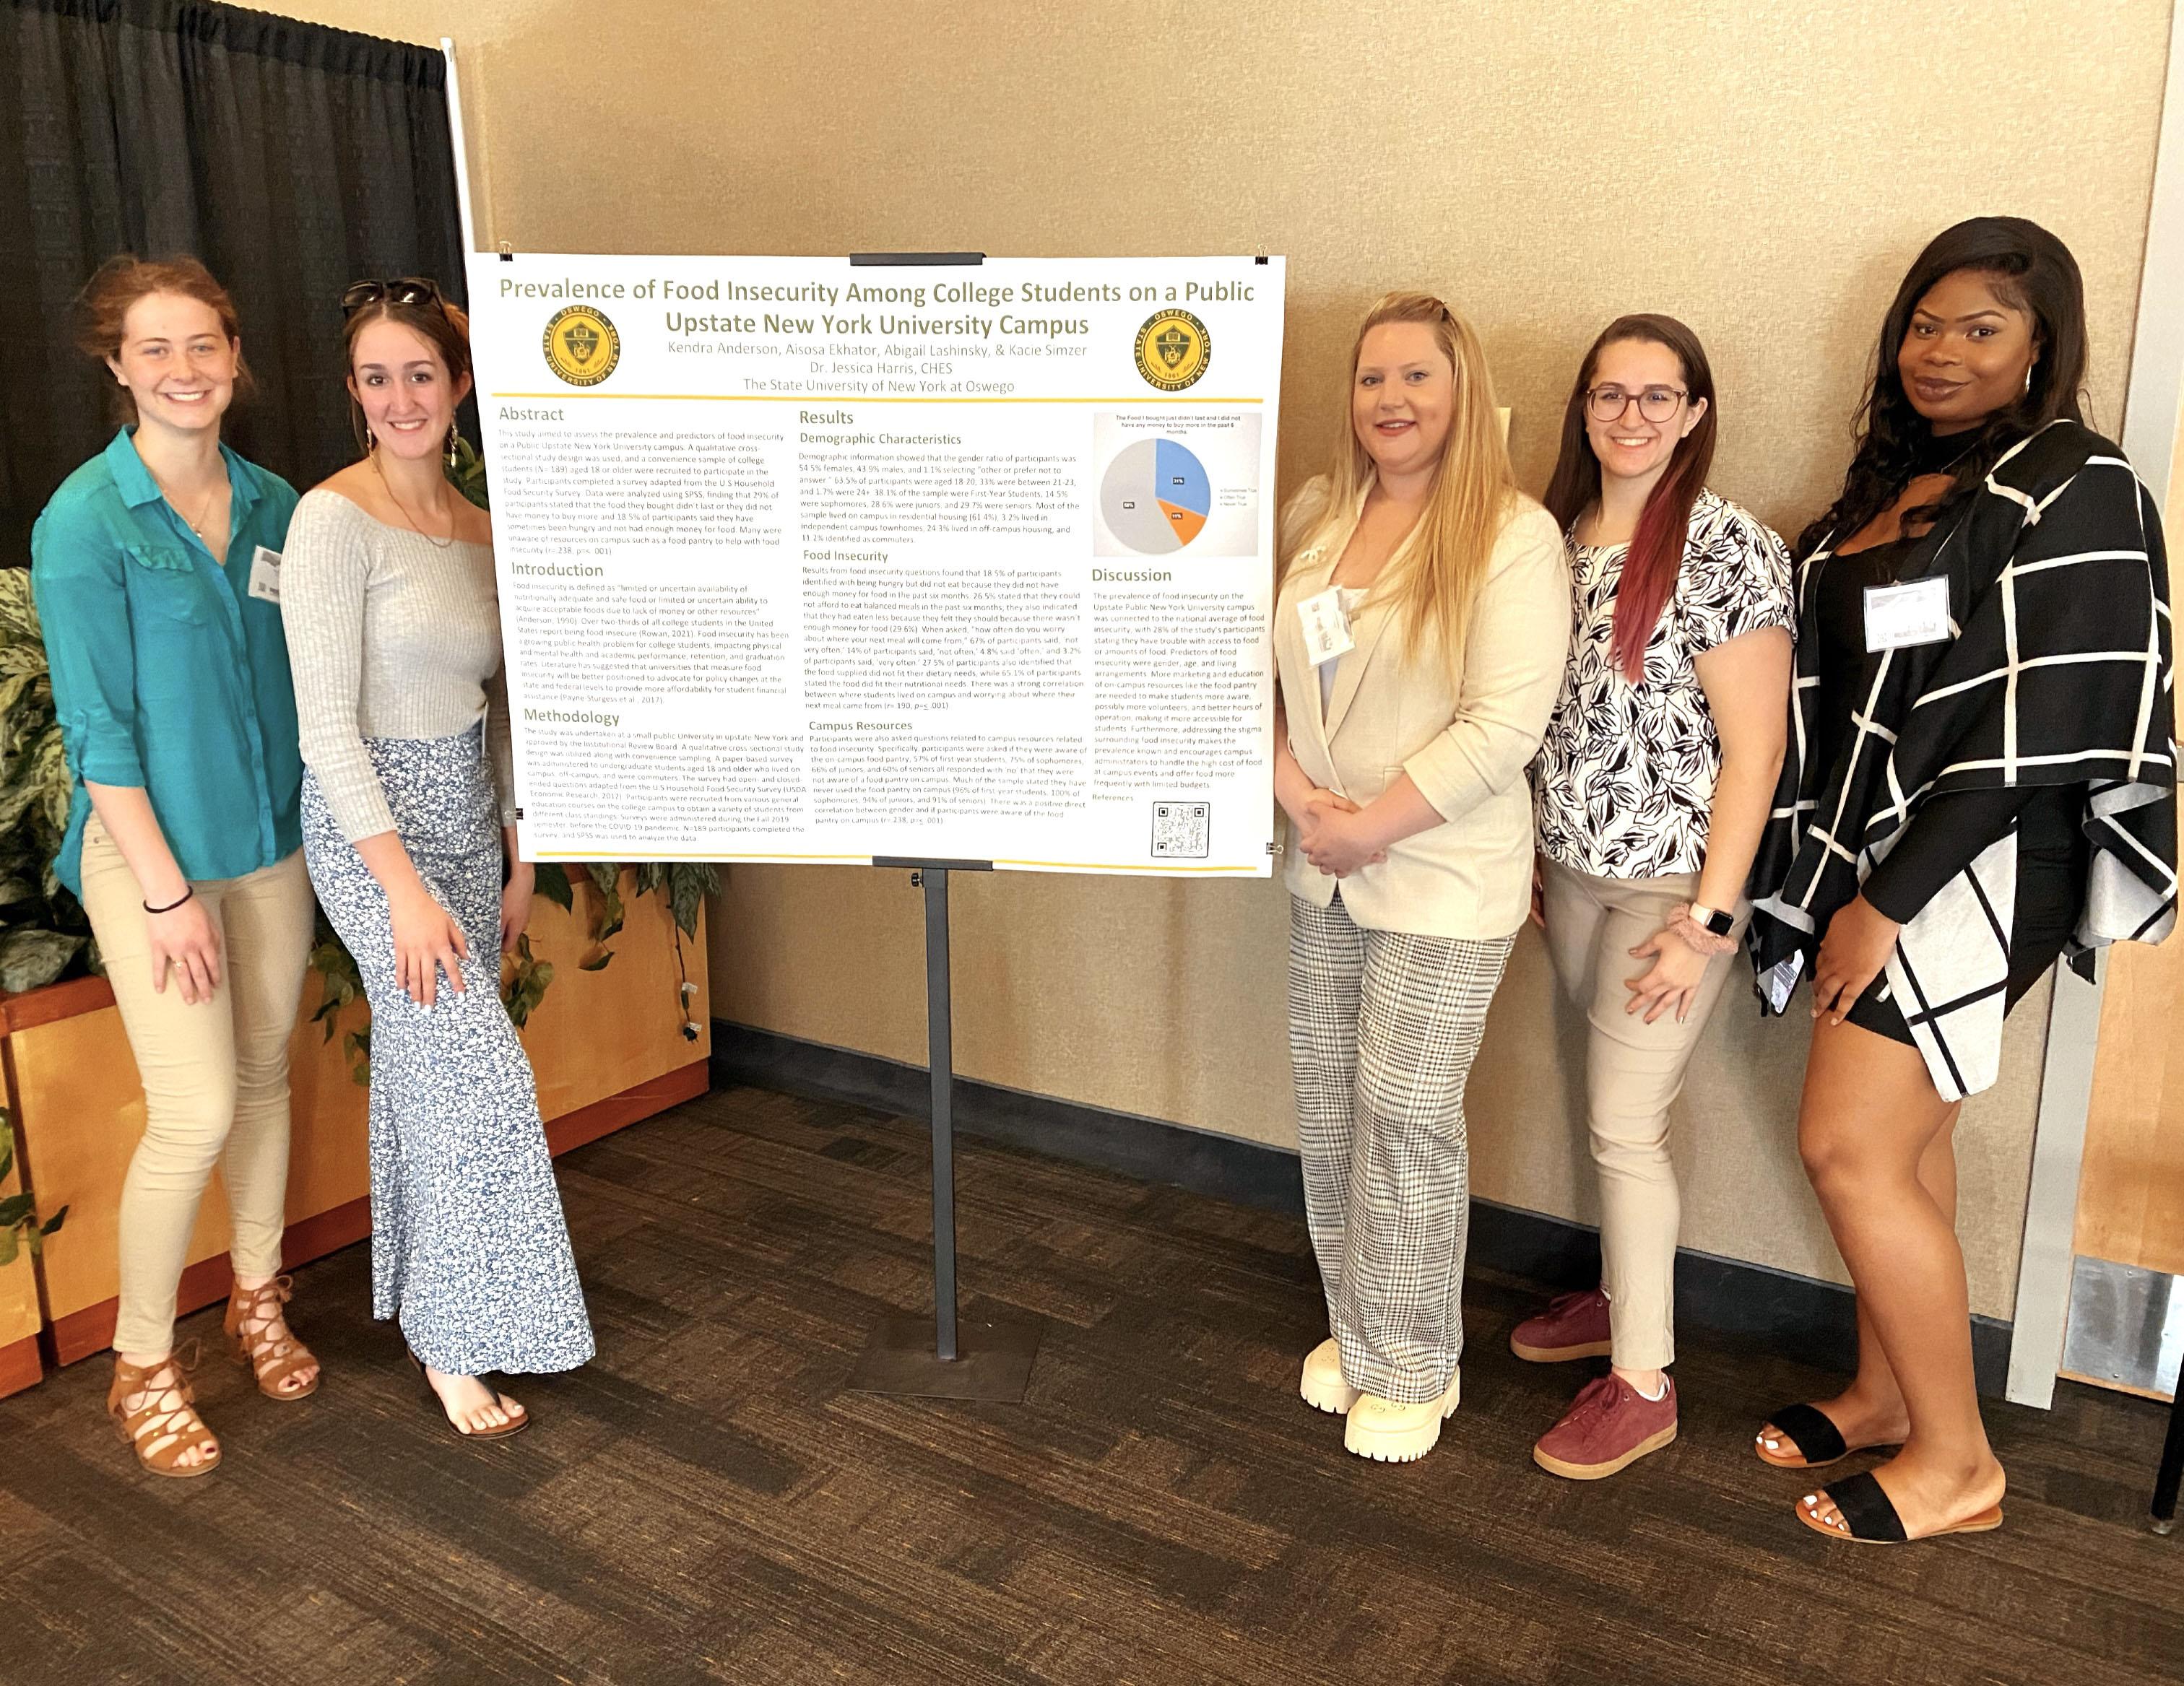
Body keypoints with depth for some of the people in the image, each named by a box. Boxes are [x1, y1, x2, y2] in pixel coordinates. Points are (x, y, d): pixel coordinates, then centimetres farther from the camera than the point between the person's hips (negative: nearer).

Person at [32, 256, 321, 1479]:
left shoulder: (274, 506, 4)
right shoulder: (86, 519, -12)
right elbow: (99, 726, -13)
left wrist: (321, 831, 7)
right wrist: (166, 891, -14)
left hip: (272, 839, 5)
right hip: (147, 843, -5)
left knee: (266, 1074, 15)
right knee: (196, 1113, -6)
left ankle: (259, 1299, 35)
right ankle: (143, 1365, 16)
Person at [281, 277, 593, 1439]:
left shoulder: (480, 528, 8)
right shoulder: (335, 520, -13)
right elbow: (327, 725, -16)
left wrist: (518, 857, 13)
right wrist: (404, 886, -20)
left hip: (466, 823, 6)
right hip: (371, 826, -6)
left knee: (429, 1075, 14)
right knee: (477, 1075, -8)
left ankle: (422, 1304, 30)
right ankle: (453, 1342, 9)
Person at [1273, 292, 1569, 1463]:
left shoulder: (1513, 537, -11)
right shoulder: (1315, 516, 7)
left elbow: (1503, 727, -18)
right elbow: (1262, 672, 5)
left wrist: (1374, 827, -17)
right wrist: (1298, 796, -9)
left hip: (1442, 876, -6)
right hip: (1323, 874, 6)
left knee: (1407, 1117, 1)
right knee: (1326, 1104, 13)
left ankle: (1411, 1370, 22)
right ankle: (1354, 1331, 34)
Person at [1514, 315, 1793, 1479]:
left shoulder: (1728, 550, -14)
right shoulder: (1558, 535, 6)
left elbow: (1754, 749, -15)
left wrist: (1707, 923, -16)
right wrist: (1524, 860, 11)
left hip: (1673, 879, -6)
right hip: (1572, 867, 6)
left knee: (1625, 1124, -1)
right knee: (1613, 1106, 17)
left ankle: (1643, 1385, 15)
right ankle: (1622, 1294, 37)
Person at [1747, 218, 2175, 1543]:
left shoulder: (2072, 493, -11)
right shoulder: (1897, 479, 14)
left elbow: (2033, 735, -18)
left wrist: (1887, 903, -18)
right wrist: (1852, 885, 10)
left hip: (1977, 871, -7)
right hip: (1876, 856, 7)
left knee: (1849, 1147, -7)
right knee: (1906, 1140, 15)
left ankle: (1958, 1463, 11)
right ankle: (1888, 1395, 30)